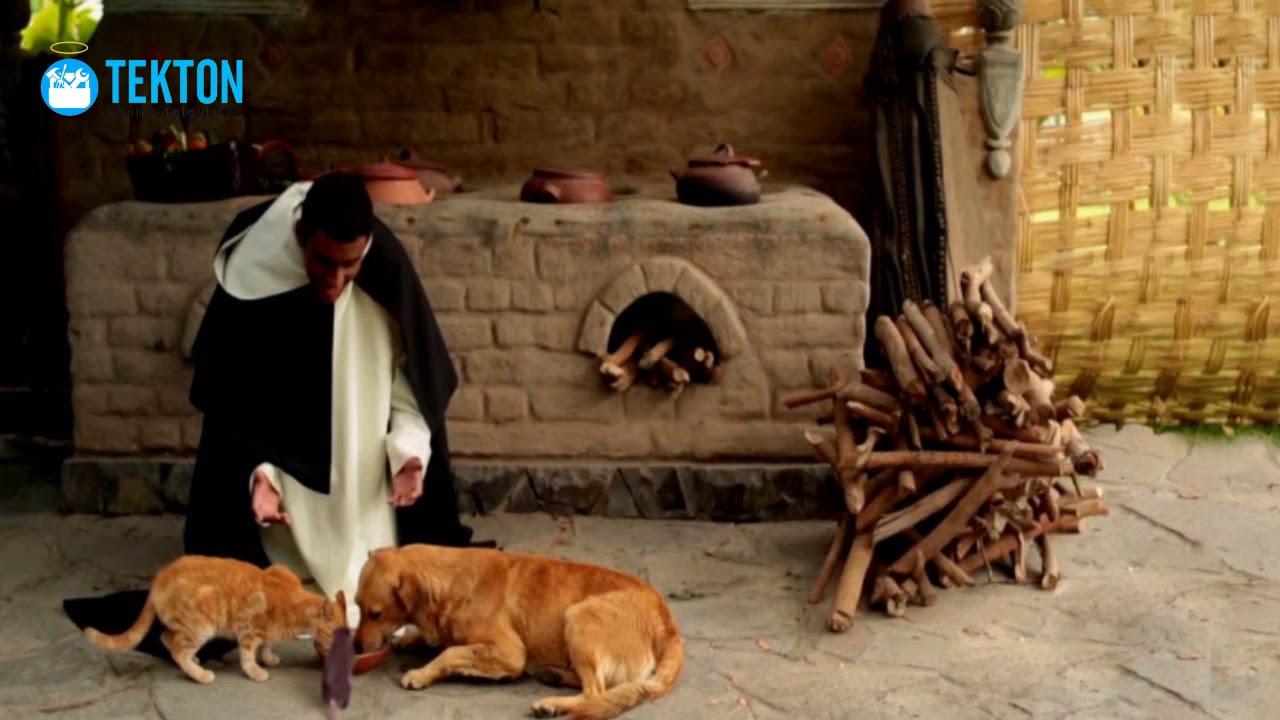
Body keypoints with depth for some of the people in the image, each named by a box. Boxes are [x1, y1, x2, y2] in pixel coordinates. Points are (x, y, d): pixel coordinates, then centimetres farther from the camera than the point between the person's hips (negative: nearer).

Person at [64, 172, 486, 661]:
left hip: (362, 458, 1)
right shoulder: (252, 273, -24)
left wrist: (409, 450, -22)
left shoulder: (387, 269, -22)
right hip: (280, 451, -1)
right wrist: (255, 469, -26)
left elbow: (414, 368, -10)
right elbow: (227, 392, -14)